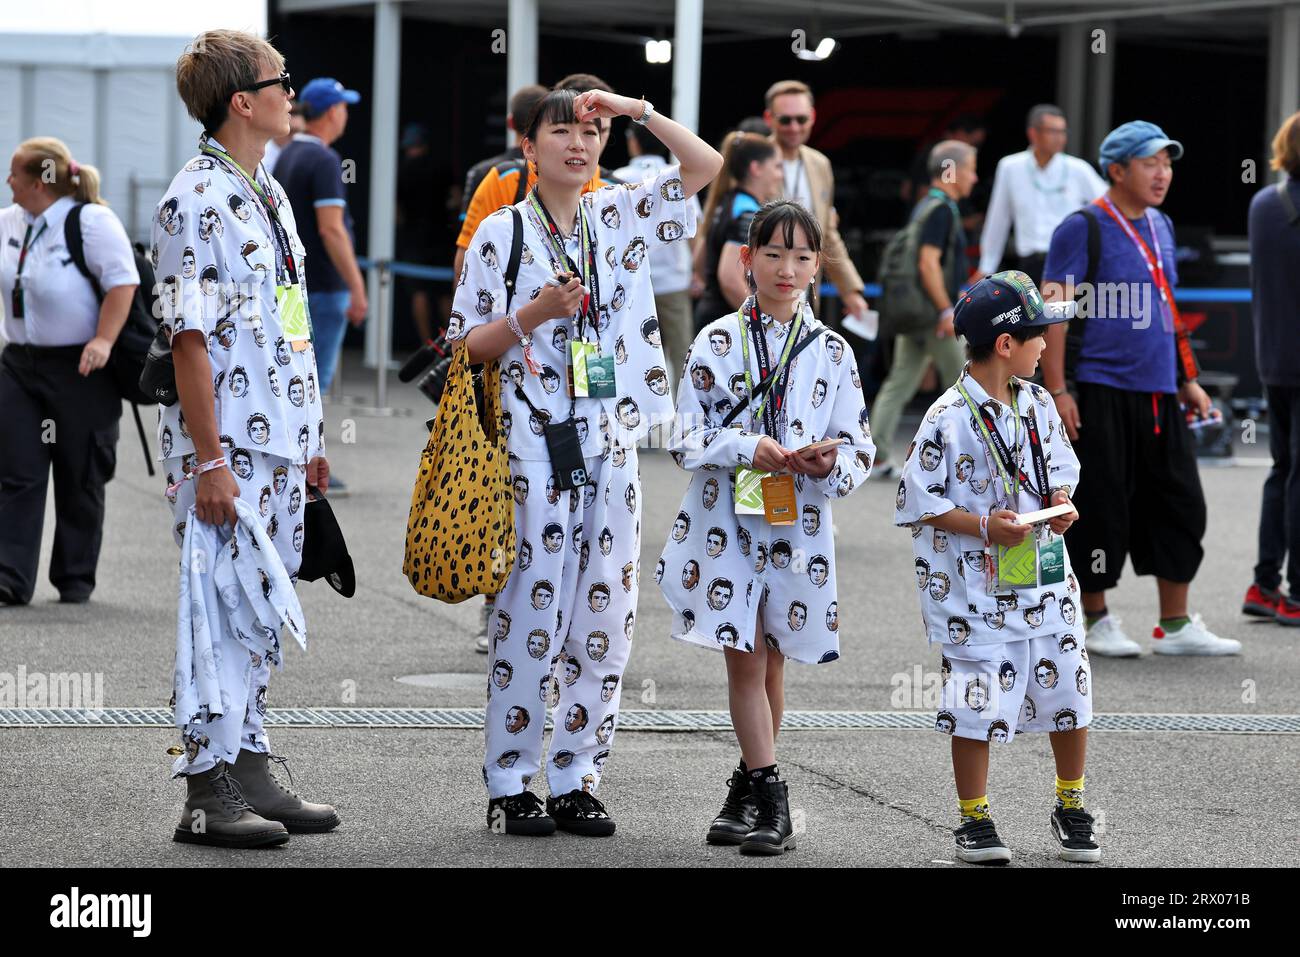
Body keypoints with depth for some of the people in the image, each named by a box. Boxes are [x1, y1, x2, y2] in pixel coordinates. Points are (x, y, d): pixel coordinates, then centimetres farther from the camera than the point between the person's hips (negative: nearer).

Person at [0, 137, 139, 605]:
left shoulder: (91, 220, -14)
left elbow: (123, 281, -18)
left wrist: (104, 341, -25)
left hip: (79, 370, -6)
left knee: (80, 479, 5)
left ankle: (76, 578, 17)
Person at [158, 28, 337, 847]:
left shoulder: (270, 195, 15)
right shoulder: (197, 203, -13)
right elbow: (190, 340, -17)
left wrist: (311, 441, 18)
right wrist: (209, 463, -20)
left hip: (282, 444, 9)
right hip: (229, 449, -9)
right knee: (225, 612, -5)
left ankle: (251, 772, 19)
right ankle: (209, 795, 0)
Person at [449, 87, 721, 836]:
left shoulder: (619, 217, 8)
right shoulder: (502, 233, -1)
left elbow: (706, 165, 2)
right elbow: (468, 346, -1)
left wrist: (635, 108, -5)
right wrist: (533, 316, -16)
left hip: (611, 444, 4)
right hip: (535, 445, -4)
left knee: (605, 617, 5)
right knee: (532, 614, -3)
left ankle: (578, 781, 13)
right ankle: (511, 787, 5)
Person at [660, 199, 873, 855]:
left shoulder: (832, 351, 4)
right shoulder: (717, 342, -1)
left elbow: (859, 448, 4)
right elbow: (688, 438, -3)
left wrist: (831, 464, -18)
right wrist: (750, 448, -18)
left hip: (799, 524, 2)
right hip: (727, 518, -2)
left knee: (770, 660, 9)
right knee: (745, 656, -5)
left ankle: (748, 789, 22)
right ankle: (768, 795, 0)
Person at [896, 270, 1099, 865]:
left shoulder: (1039, 404, 6)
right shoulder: (949, 418, -13)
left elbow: (1062, 467, 19)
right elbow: (916, 501, -11)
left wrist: (1062, 504, -2)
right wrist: (984, 526, -18)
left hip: (1044, 580, 6)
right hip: (976, 587, -6)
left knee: (1070, 694, 8)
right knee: (977, 704, -2)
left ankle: (1070, 809, 26)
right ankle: (973, 820, 14)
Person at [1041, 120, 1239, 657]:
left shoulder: (1161, 226, 15)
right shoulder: (1084, 228, -8)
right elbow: (1053, 309, -11)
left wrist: (1187, 380, 20)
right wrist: (1057, 391, -16)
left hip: (1159, 394, 7)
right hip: (1101, 394, -7)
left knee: (1180, 505, 7)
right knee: (1101, 507, -2)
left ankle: (1176, 626, 15)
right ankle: (1096, 621, 12)